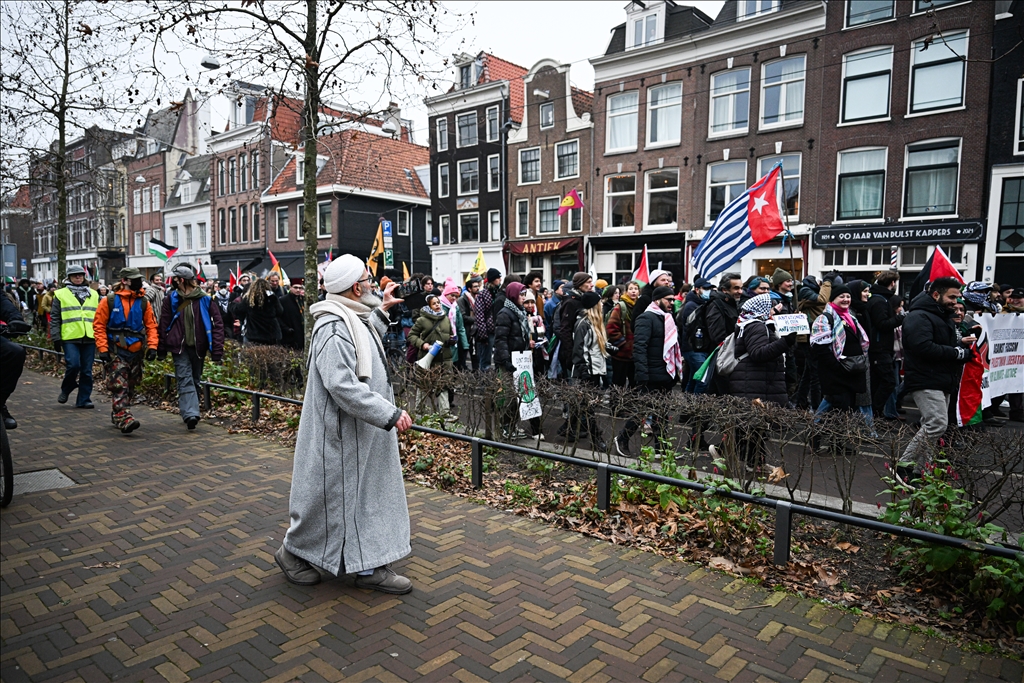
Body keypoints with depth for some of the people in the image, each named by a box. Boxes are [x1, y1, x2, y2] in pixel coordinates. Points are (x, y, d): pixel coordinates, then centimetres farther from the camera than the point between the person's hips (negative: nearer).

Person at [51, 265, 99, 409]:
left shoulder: (94, 294, 16)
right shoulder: (61, 294, 7)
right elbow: (54, 318, 5)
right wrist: (56, 338, -2)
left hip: (89, 338, 3)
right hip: (70, 338, -2)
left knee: (87, 370, 3)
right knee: (73, 365, -14)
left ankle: (84, 399, 11)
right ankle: (66, 390, 14)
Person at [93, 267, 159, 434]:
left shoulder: (144, 302, 4)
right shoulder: (109, 301, -5)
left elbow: (151, 325, 5)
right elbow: (99, 325, -4)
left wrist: (152, 346, -7)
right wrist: (102, 348, -11)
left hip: (136, 351, 4)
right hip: (116, 351, -4)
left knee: (130, 387, 14)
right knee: (119, 386, -11)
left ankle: (117, 416, 31)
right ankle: (124, 420, -17)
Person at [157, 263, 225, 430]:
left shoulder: (205, 299, -3)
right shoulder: (171, 299, 3)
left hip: (198, 347, 0)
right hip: (179, 347, 0)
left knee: (195, 380, 3)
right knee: (185, 380, -2)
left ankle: (190, 413, 7)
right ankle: (191, 413, -5)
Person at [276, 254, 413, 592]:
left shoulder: (355, 318, 9)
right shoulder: (333, 328, -24)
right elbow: (343, 386, -31)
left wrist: (381, 310, 22)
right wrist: (390, 414, -28)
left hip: (364, 432, 10)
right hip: (341, 435, -10)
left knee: (370, 495, 13)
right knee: (331, 495, 8)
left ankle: (371, 567, 24)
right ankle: (294, 551, 32)